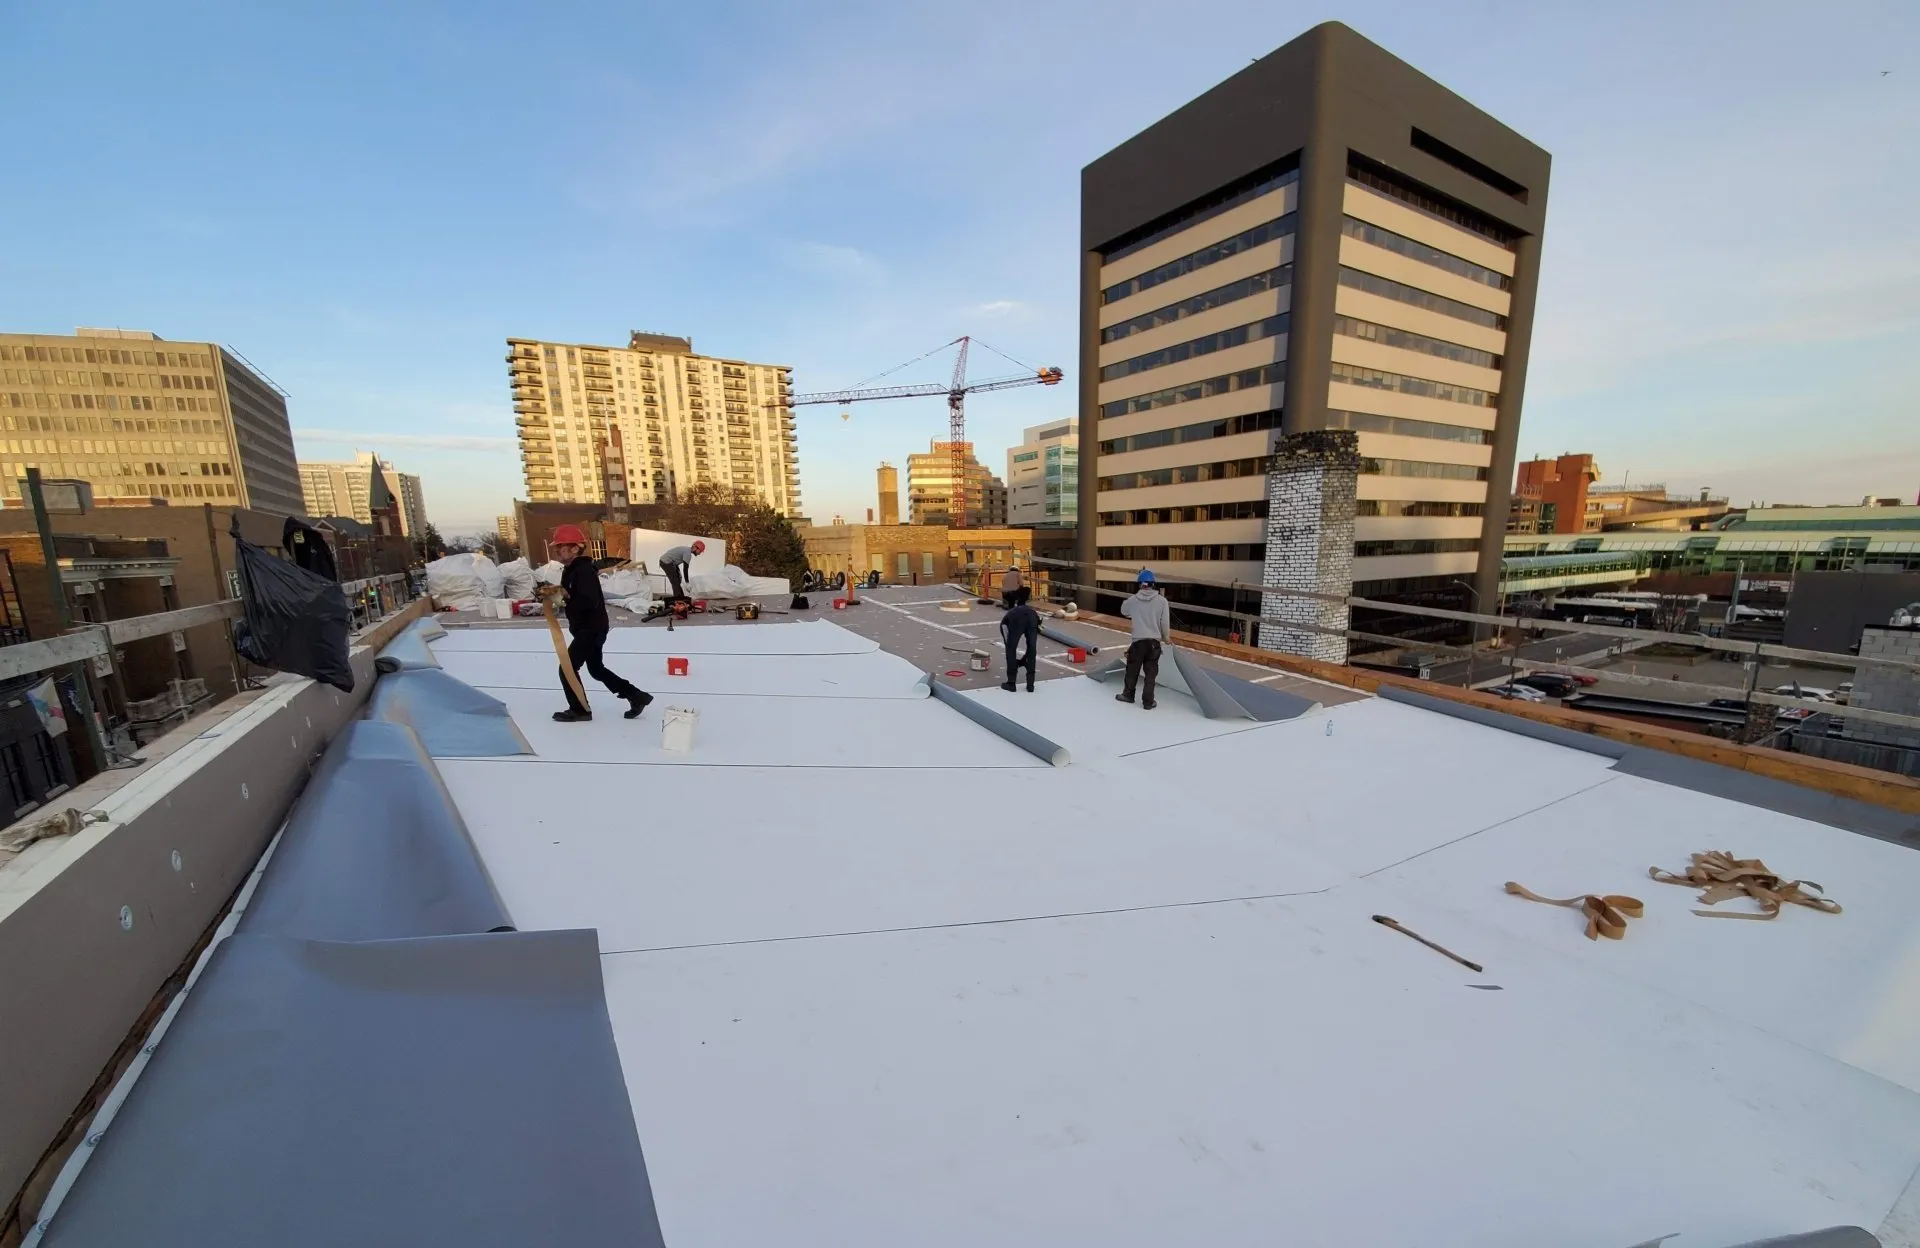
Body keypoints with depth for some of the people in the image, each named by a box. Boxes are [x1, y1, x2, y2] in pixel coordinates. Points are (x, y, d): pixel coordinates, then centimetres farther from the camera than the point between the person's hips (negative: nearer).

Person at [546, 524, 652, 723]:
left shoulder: (584, 571, -21)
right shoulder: (570, 570, 11)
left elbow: (589, 602, -30)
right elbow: (571, 598, 13)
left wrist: (567, 597, -27)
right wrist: (553, 593, -4)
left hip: (592, 628, -11)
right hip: (586, 628, 11)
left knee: (567, 668, -3)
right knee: (597, 669, 18)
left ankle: (579, 710, 12)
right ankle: (637, 696, 22)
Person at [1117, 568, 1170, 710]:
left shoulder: (1133, 600, -4)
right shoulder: (1162, 601, -7)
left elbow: (1123, 611, 18)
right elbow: (1165, 623, -3)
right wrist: (1166, 638, 13)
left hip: (1138, 641, 0)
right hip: (1154, 641, 0)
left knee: (1132, 670, 16)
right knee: (1151, 673, 8)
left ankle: (1128, 694, 31)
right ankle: (1148, 701, 12)